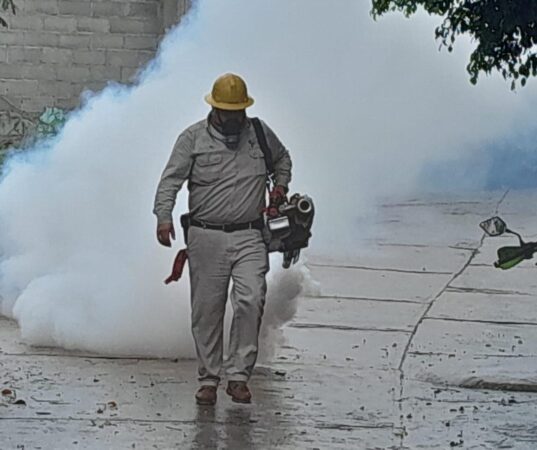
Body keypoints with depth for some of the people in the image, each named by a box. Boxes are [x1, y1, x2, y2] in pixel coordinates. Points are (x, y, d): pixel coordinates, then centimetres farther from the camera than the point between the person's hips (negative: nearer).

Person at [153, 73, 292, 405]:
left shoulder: (260, 133, 9)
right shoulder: (193, 138, 0)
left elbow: (282, 157, 30)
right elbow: (171, 180, -8)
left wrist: (280, 184, 10)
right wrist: (164, 217, -23)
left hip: (249, 237, 1)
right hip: (206, 237, -1)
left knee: (251, 301, -15)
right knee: (207, 311, 3)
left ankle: (238, 374, -6)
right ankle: (209, 378, 14)